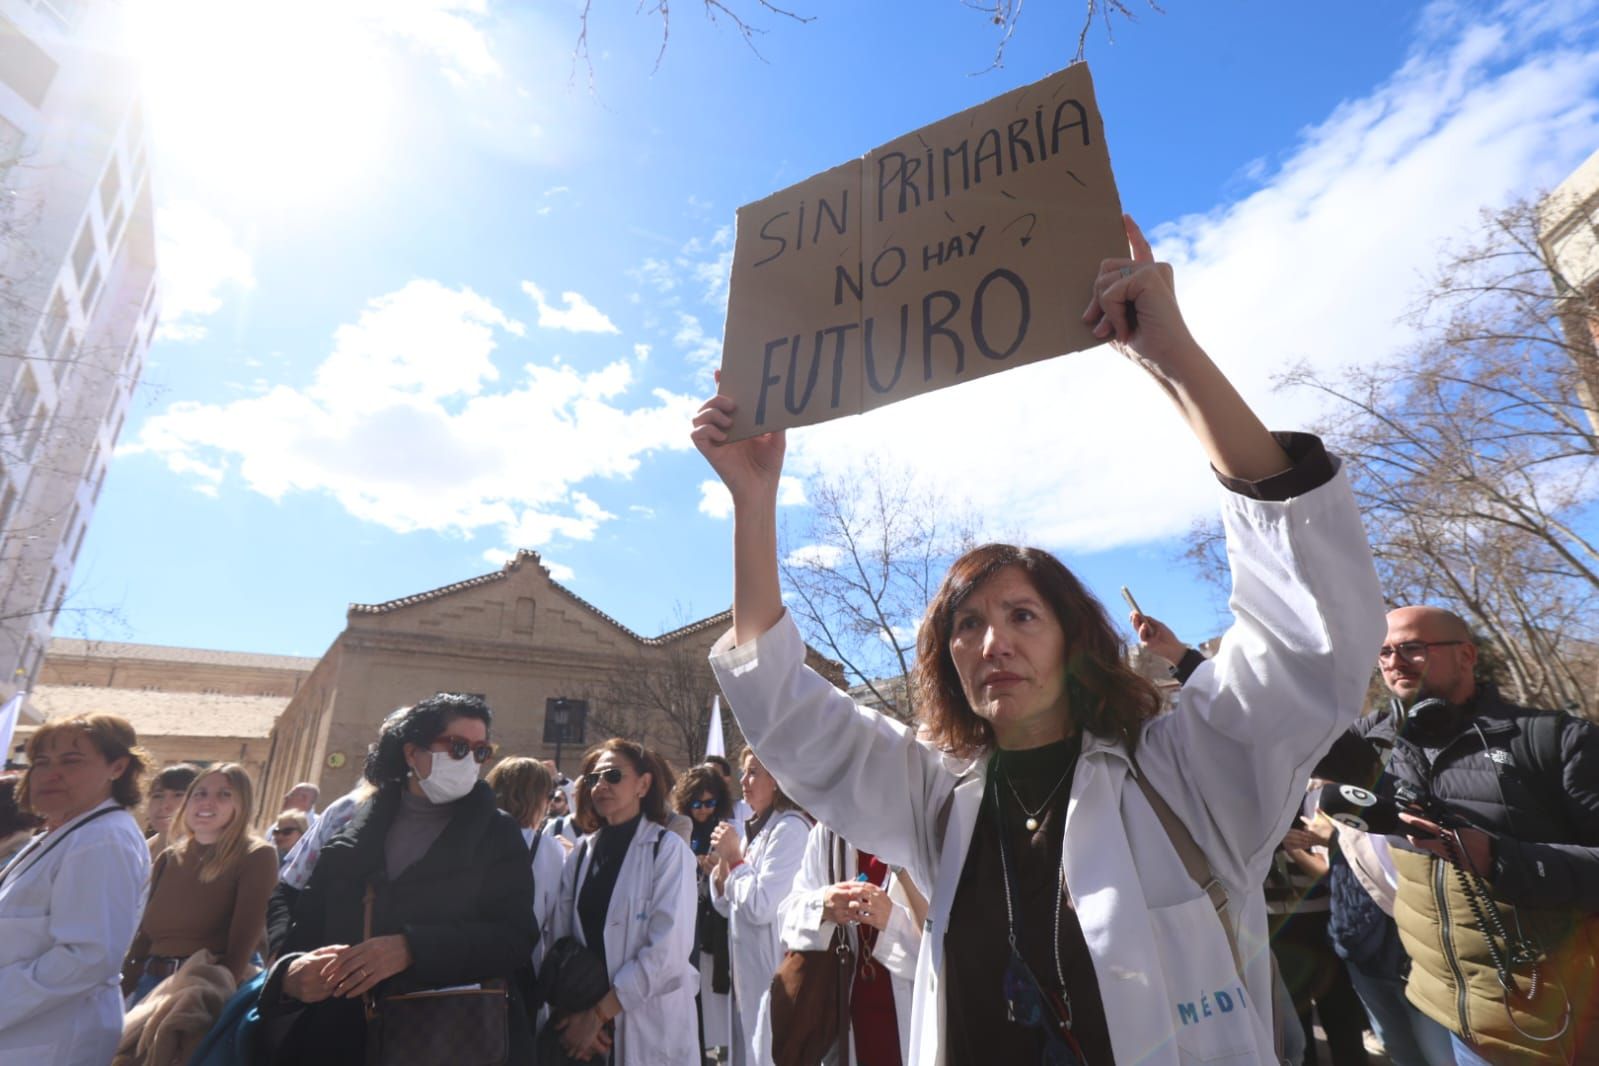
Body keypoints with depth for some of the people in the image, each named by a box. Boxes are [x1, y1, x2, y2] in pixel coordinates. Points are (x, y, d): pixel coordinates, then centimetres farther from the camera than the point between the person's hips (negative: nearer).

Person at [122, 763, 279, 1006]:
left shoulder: (257, 856, -9)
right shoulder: (168, 858, 10)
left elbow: (243, 942, -13)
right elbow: (144, 934, 13)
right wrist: (122, 991, 5)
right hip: (152, 984, 5)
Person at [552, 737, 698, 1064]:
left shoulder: (667, 850, -10)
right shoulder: (581, 854, 4)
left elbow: (669, 950, -17)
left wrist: (599, 1012, -15)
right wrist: (575, 1014, -11)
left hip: (647, 1028, -4)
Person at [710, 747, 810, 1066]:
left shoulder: (791, 827, -17)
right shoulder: (757, 828, 10)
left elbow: (762, 907, -23)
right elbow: (728, 907, 12)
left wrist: (735, 857, -13)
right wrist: (724, 862, -4)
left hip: (773, 973, -9)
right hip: (746, 970, 9)